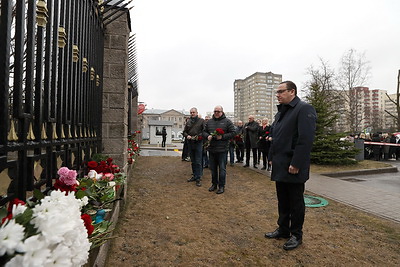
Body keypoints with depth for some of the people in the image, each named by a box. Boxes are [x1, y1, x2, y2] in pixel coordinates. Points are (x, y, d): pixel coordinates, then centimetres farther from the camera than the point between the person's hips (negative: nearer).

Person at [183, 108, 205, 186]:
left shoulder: (201, 121, -1)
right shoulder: (188, 122, 14)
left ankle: (198, 178, 2)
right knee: (193, 161, 14)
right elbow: (184, 132, 18)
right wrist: (187, 135, -2)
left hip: (198, 143, -5)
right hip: (190, 143, 5)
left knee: (198, 162, -5)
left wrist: (200, 136, -20)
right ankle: (194, 175, 26)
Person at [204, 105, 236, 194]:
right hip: (211, 149, 5)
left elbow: (232, 133, -6)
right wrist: (207, 136, -6)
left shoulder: (227, 121, -2)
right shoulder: (209, 121, 12)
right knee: (213, 168, 14)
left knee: (222, 168, 2)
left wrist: (222, 137, -16)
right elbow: (204, 131, 16)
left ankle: (221, 186, 15)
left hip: (222, 149, -4)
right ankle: (214, 184, 30)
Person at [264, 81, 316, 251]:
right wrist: (272, 157, 13)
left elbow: (306, 139, -20)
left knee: (296, 202, 7)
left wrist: (296, 164, -22)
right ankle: (283, 229, 33)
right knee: (282, 200, 18)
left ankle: (296, 235, 23)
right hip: (279, 166, 8)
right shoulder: (281, 112, 16)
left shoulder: (304, 109, -12)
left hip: (293, 168, -8)